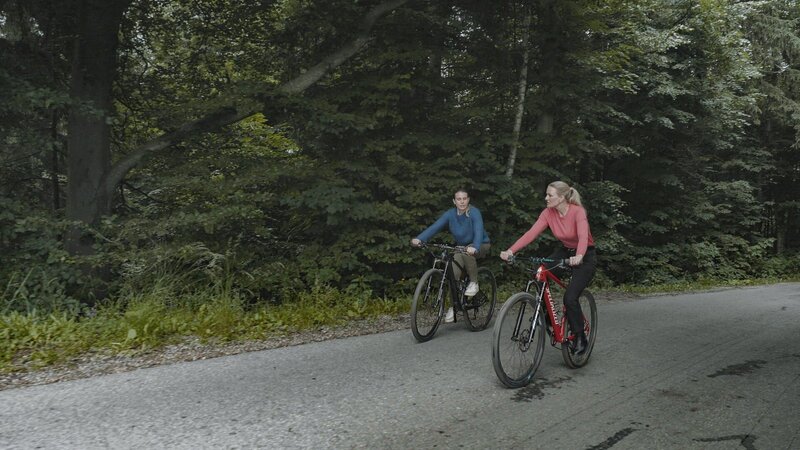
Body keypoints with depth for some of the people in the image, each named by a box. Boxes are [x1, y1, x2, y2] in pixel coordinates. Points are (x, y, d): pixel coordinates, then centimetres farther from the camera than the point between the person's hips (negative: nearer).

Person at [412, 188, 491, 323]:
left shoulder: (474, 213, -22)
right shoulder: (450, 214, -11)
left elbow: (478, 231, -39)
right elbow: (435, 227, -24)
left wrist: (474, 247, -60)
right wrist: (419, 239, -41)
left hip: (480, 246, -4)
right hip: (461, 247, 4)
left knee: (465, 252, -36)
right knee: (454, 273, -18)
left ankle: (474, 282, -15)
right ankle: (453, 306, -5)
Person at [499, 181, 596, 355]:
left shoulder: (578, 212, -25)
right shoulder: (548, 213, -10)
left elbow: (583, 236, -41)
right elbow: (531, 233, -20)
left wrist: (579, 256, -61)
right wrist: (511, 251, -33)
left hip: (585, 257, -6)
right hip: (565, 252, 6)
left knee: (570, 298, -19)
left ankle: (580, 338, 3)